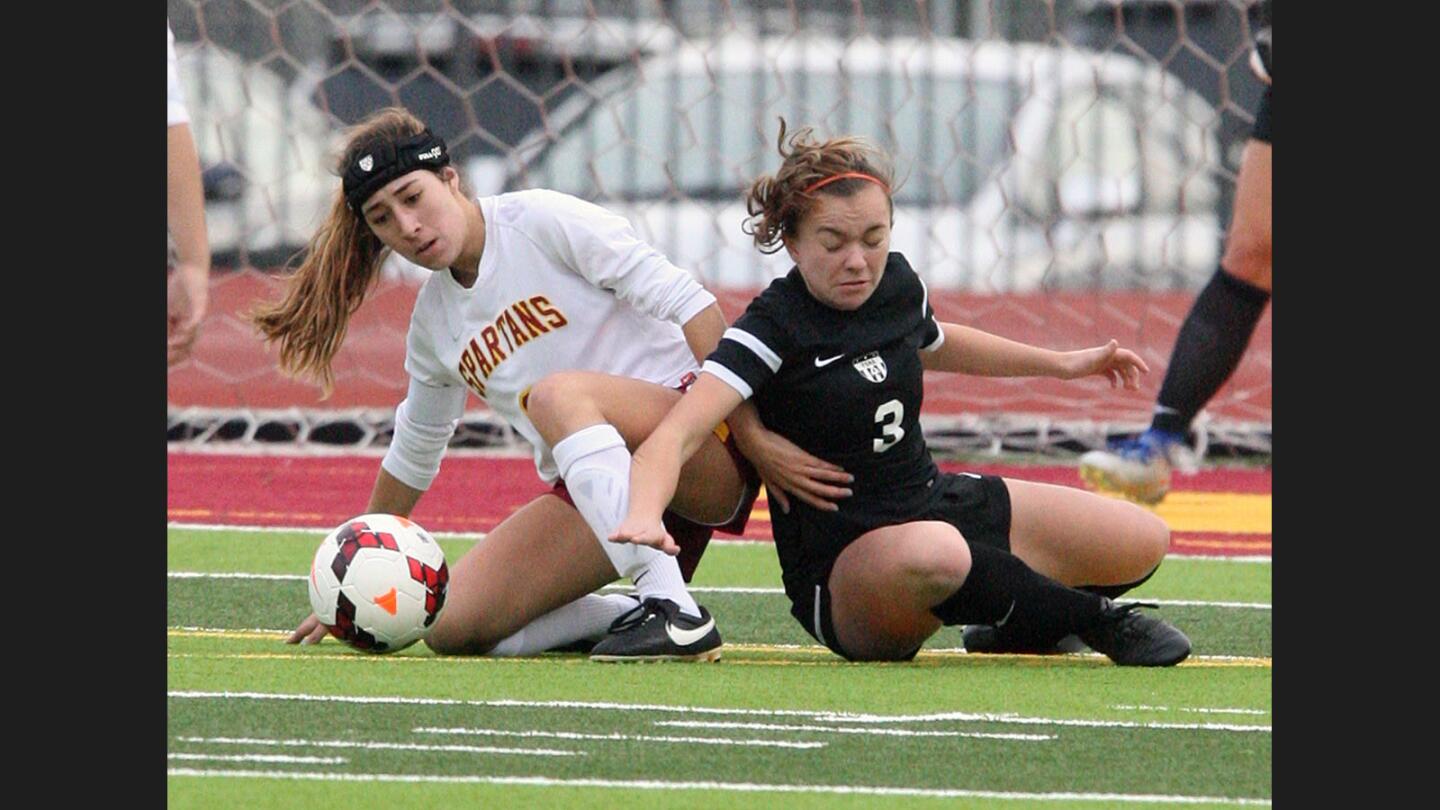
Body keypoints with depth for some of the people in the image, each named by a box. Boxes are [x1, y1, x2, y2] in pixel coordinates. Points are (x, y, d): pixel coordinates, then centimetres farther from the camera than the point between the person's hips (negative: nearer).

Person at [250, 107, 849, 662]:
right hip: (590, 497, 7)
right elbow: (413, 454, 29)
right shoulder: (435, 321, 14)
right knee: (451, 628, -14)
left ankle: (672, 609, -39)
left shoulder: (544, 222, -6)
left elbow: (689, 305, -13)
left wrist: (755, 437, -20)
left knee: (557, 398, -37)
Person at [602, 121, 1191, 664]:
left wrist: (1062, 364, 33)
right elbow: (678, 434, -35)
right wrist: (644, 515, -56)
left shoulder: (896, 283, 0)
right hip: (838, 568, -7)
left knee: (1141, 542, -2)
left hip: (941, 503, 7)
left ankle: (1016, 623, 24)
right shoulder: (772, 330, -20)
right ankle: (1097, 621, -16)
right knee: (932, 553, -42)